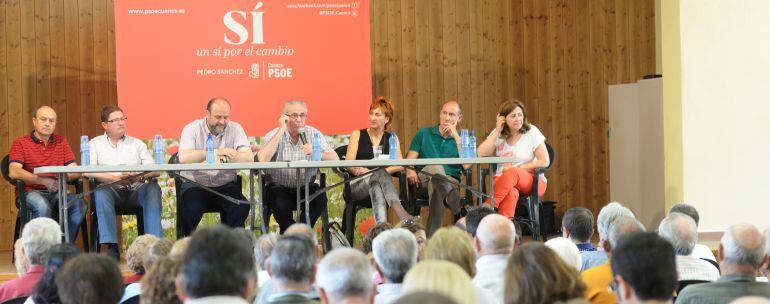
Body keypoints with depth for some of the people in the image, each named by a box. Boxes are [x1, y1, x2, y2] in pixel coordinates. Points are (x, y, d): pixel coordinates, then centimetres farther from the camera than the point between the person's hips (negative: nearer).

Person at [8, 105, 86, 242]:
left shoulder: (61, 142, 17)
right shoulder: (20, 143, 5)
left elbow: (75, 172, 8)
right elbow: (13, 172, -11)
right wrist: (44, 181, -23)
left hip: (56, 192, 4)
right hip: (31, 191, -4)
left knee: (79, 204, -26)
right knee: (42, 205, -37)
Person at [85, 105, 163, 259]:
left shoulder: (137, 143, 23)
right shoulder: (95, 144, 16)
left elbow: (155, 171, 9)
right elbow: (87, 171, -3)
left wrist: (137, 175, -13)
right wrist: (115, 178, -15)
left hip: (136, 189, 2)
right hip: (112, 189, -2)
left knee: (153, 187, -30)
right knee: (101, 191, -36)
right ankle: (112, 247, -37)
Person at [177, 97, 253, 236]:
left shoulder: (235, 129, 3)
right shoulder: (192, 129, -1)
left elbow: (248, 157, -11)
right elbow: (184, 157, -20)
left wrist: (222, 158, -24)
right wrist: (216, 152, -19)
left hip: (225, 186, 2)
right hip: (195, 185, -2)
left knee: (241, 208, -26)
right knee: (189, 210, -31)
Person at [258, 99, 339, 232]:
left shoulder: (314, 134, 3)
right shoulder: (273, 135, -3)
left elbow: (335, 159, -6)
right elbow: (262, 159, -24)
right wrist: (281, 130, -18)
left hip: (306, 188, 2)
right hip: (278, 188, -2)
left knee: (319, 198, -27)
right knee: (281, 203, -32)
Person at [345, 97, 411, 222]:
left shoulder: (391, 139, 16)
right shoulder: (357, 135, 12)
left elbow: (400, 165, 0)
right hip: (357, 185, -1)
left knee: (377, 187, -37)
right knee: (379, 174, -35)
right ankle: (403, 214, -56)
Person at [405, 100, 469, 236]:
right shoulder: (424, 134, 21)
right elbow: (410, 159, 9)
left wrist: (456, 137, -4)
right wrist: (410, 170, -16)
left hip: (451, 181, 0)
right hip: (423, 179, 0)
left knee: (435, 185, -39)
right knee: (435, 166, -36)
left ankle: (432, 236, -48)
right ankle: (454, 200, -56)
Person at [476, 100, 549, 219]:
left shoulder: (531, 132, 1)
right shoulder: (498, 134, 9)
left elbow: (545, 161, -5)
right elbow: (480, 154, -6)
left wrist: (517, 168, -11)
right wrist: (497, 131, -4)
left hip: (532, 182, -2)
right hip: (502, 180, 2)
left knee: (512, 173, -37)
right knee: (511, 193, -38)